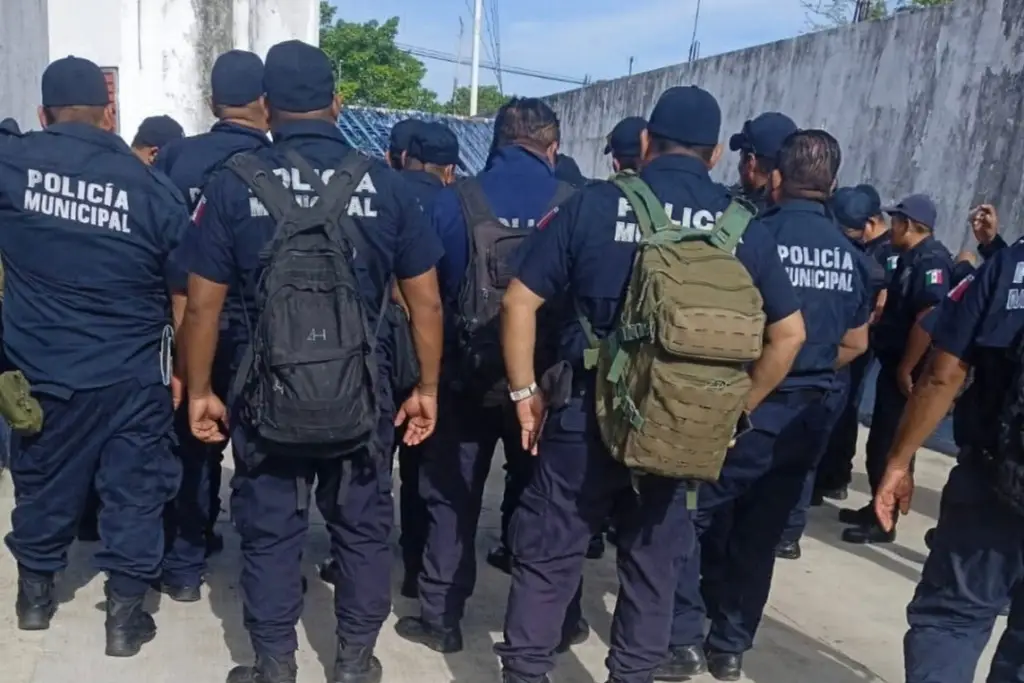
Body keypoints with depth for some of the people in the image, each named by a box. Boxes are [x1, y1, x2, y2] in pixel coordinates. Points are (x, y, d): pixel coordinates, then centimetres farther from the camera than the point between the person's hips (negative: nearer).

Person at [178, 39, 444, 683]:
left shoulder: (234, 183, -5)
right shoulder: (385, 183, -4)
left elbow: (203, 304, -4)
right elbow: (427, 300, -2)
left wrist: (200, 391, 8)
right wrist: (428, 388, 8)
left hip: (268, 392, 0)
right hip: (362, 391, 1)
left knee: (270, 532, 14)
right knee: (363, 527, 16)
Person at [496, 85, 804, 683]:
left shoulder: (593, 204, -5)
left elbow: (520, 302, -7)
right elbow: (789, 332, 4)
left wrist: (525, 391, 1)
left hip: (588, 410, -2)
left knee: (549, 551, 12)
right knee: (655, 559, 19)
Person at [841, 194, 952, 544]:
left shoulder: (931, 261, -17)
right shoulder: (913, 258, 13)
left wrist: (906, 368, -22)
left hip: (907, 370, -9)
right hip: (895, 364, 9)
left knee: (891, 444, -1)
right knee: (881, 440, 16)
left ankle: (884, 522, 10)